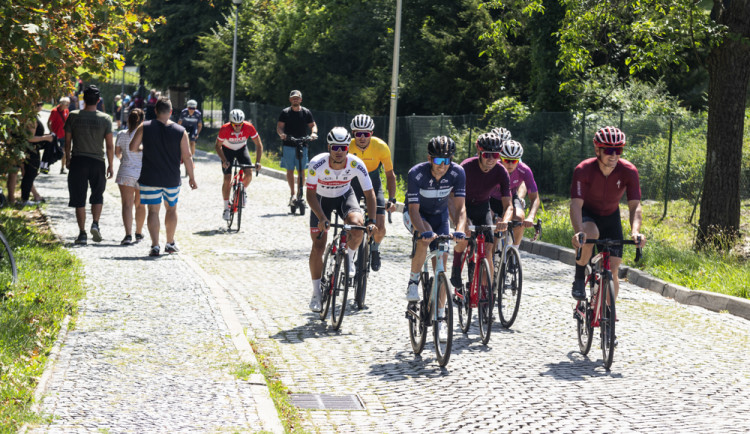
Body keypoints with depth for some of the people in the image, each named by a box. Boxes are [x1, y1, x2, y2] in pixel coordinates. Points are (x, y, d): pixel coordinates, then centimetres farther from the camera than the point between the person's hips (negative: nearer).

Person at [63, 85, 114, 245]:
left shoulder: (73, 116, -2)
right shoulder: (105, 119, -3)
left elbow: (67, 141, 4)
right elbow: (109, 145, -2)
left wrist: (67, 159, 18)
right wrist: (110, 165, 7)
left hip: (77, 161, 0)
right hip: (97, 162, 0)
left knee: (79, 199, 5)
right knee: (97, 196, 18)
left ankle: (82, 233, 4)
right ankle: (95, 224, -2)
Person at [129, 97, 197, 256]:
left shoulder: (144, 127, -7)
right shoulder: (180, 131, -5)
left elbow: (133, 148, -6)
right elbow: (187, 157, -3)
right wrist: (191, 177, 7)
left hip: (149, 178, -1)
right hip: (172, 180, 1)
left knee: (153, 211, 3)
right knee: (172, 209, 20)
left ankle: (155, 245, -7)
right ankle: (170, 244, 28)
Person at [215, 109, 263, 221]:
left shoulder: (249, 127, -29)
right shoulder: (224, 129, -31)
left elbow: (259, 145, -18)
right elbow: (218, 146, -17)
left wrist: (257, 162, -29)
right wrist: (224, 161, -30)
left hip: (242, 149, 1)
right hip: (227, 150, -1)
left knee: (249, 174, -19)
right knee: (227, 179, -11)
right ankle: (226, 208, 0)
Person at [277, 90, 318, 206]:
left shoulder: (306, 112, 6)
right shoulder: (285, 112, 3)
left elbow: (313, 125, 8)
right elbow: (279, 126, -2)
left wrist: (313, 132, -14)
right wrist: (281, 134, -23)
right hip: (288, 145, 0)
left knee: (301, 170, -2)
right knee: (290, 170, 1)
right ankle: (292, 194, 10)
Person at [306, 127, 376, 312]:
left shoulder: (356, 164, -27)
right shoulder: (317, 164, -31)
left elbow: (370, 193, -21)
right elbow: (310, 194, -27)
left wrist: (371, 221, -32)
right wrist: (322, 218, -40)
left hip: (345, 196, 1)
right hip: (321, 199, -1)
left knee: (357, 225, -30)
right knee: (318, 246, -7)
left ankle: (349, 258, 2)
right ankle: (316, 293, 8)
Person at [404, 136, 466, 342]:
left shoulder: (457, 173, -24)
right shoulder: (416, 174, -31)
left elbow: (460, 207, -26)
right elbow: (414, 209, -33)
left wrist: (459, 230, -45)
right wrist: (424, 231, -51)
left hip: (440, 216, 2)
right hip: (416, 214, -2)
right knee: (425, 237, -36)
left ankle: (440, 317, 0)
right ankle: (413, 281, -15)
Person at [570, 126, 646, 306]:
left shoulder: (629, 171, -23)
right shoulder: (583, 170, -28)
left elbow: (635, 205, -26)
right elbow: (576, 204, -35)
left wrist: (635, 231, -46)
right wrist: (578, 232, -53)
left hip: (611, 217, 2)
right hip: (587, 215, -2)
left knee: (612, 270, -6)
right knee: (590, 234, -38)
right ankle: (579, 277, -16)